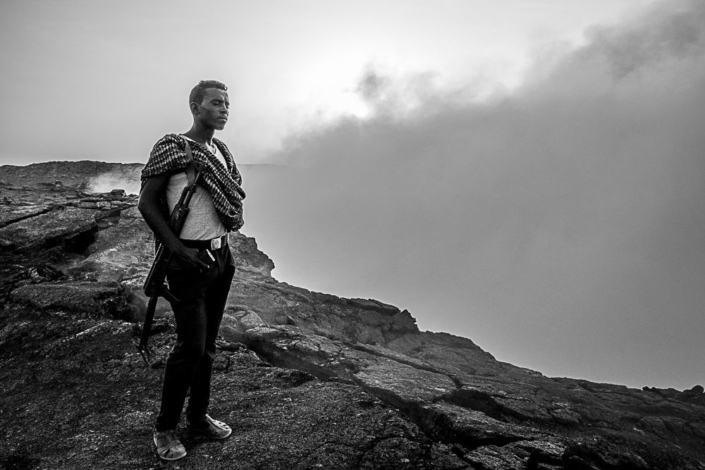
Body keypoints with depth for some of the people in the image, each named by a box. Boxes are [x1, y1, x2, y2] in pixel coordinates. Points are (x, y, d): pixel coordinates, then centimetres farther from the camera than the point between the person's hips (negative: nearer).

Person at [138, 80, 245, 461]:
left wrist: (223, 250, 9)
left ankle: (198, 416, 26)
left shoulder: (220, 153, 10)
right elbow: (146, 202, -11)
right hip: (188, 261, -6)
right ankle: (165, 427, 13)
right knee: (191, 347, -6)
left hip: (220, 256, 6)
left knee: (207, 344, 12)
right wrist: (179, 250, -18)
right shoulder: (171, 147, -9)